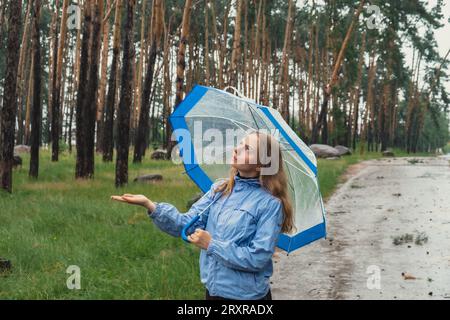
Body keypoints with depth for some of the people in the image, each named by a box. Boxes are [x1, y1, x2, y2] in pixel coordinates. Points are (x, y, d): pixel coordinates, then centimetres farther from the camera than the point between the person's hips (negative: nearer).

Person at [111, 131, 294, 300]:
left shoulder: (270, 204, -15)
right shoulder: (219, 189, 2)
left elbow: (257, 258, -19)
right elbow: (187, 225, -4)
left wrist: (211, 244, -18)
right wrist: (150, 205, -18)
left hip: (246, 295, -5)